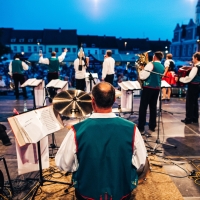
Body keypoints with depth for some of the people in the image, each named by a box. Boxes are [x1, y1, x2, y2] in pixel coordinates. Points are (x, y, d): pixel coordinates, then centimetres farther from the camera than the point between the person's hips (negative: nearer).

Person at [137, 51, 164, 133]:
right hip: (157, 88, 7)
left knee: (143, 107, -2)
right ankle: (152, 126, 19)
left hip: (148, 88, -7)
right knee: (153, 107, 14)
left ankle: (141, 128, -1)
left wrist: (140, 71, 3)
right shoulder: (162, 67, 11)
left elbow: (142, 76, -17)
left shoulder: (151, 64, -12)